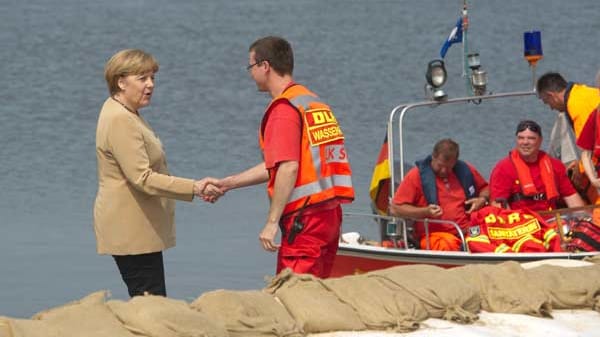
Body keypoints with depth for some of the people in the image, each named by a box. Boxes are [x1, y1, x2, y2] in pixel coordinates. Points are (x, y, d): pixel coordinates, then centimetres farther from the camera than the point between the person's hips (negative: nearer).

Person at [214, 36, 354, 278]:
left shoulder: (283, 108, -11)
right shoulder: (313, 102, 19)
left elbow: (288, 169, -21)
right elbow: (276, 166, 24)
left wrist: (271, 223, -21)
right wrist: (225, 184, 27)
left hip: (305, 220, -9)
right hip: (330, 214, 9)